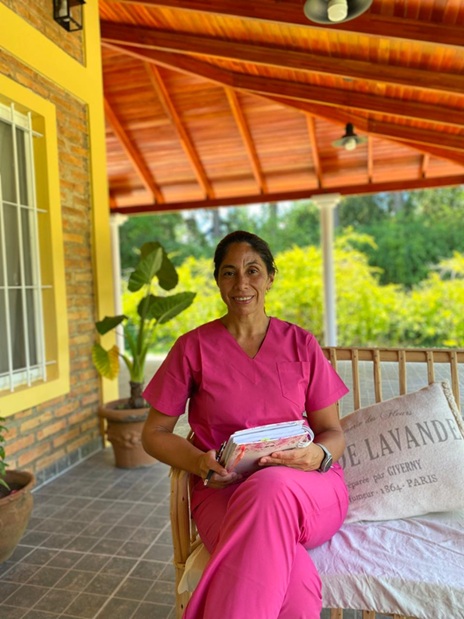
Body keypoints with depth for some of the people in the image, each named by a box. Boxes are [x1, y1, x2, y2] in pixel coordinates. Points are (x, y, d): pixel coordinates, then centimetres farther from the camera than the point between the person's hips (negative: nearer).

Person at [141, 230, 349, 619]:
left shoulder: (302, 344, 6)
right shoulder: (194, 347, 2)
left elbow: (333, 433, 8)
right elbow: (155, 433, 6)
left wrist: (318, 456, -16)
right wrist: (199, 463, -13)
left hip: (308, 488, 2)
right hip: (223, 490, -2)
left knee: (272, 487, -36)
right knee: (293, 587, -35)